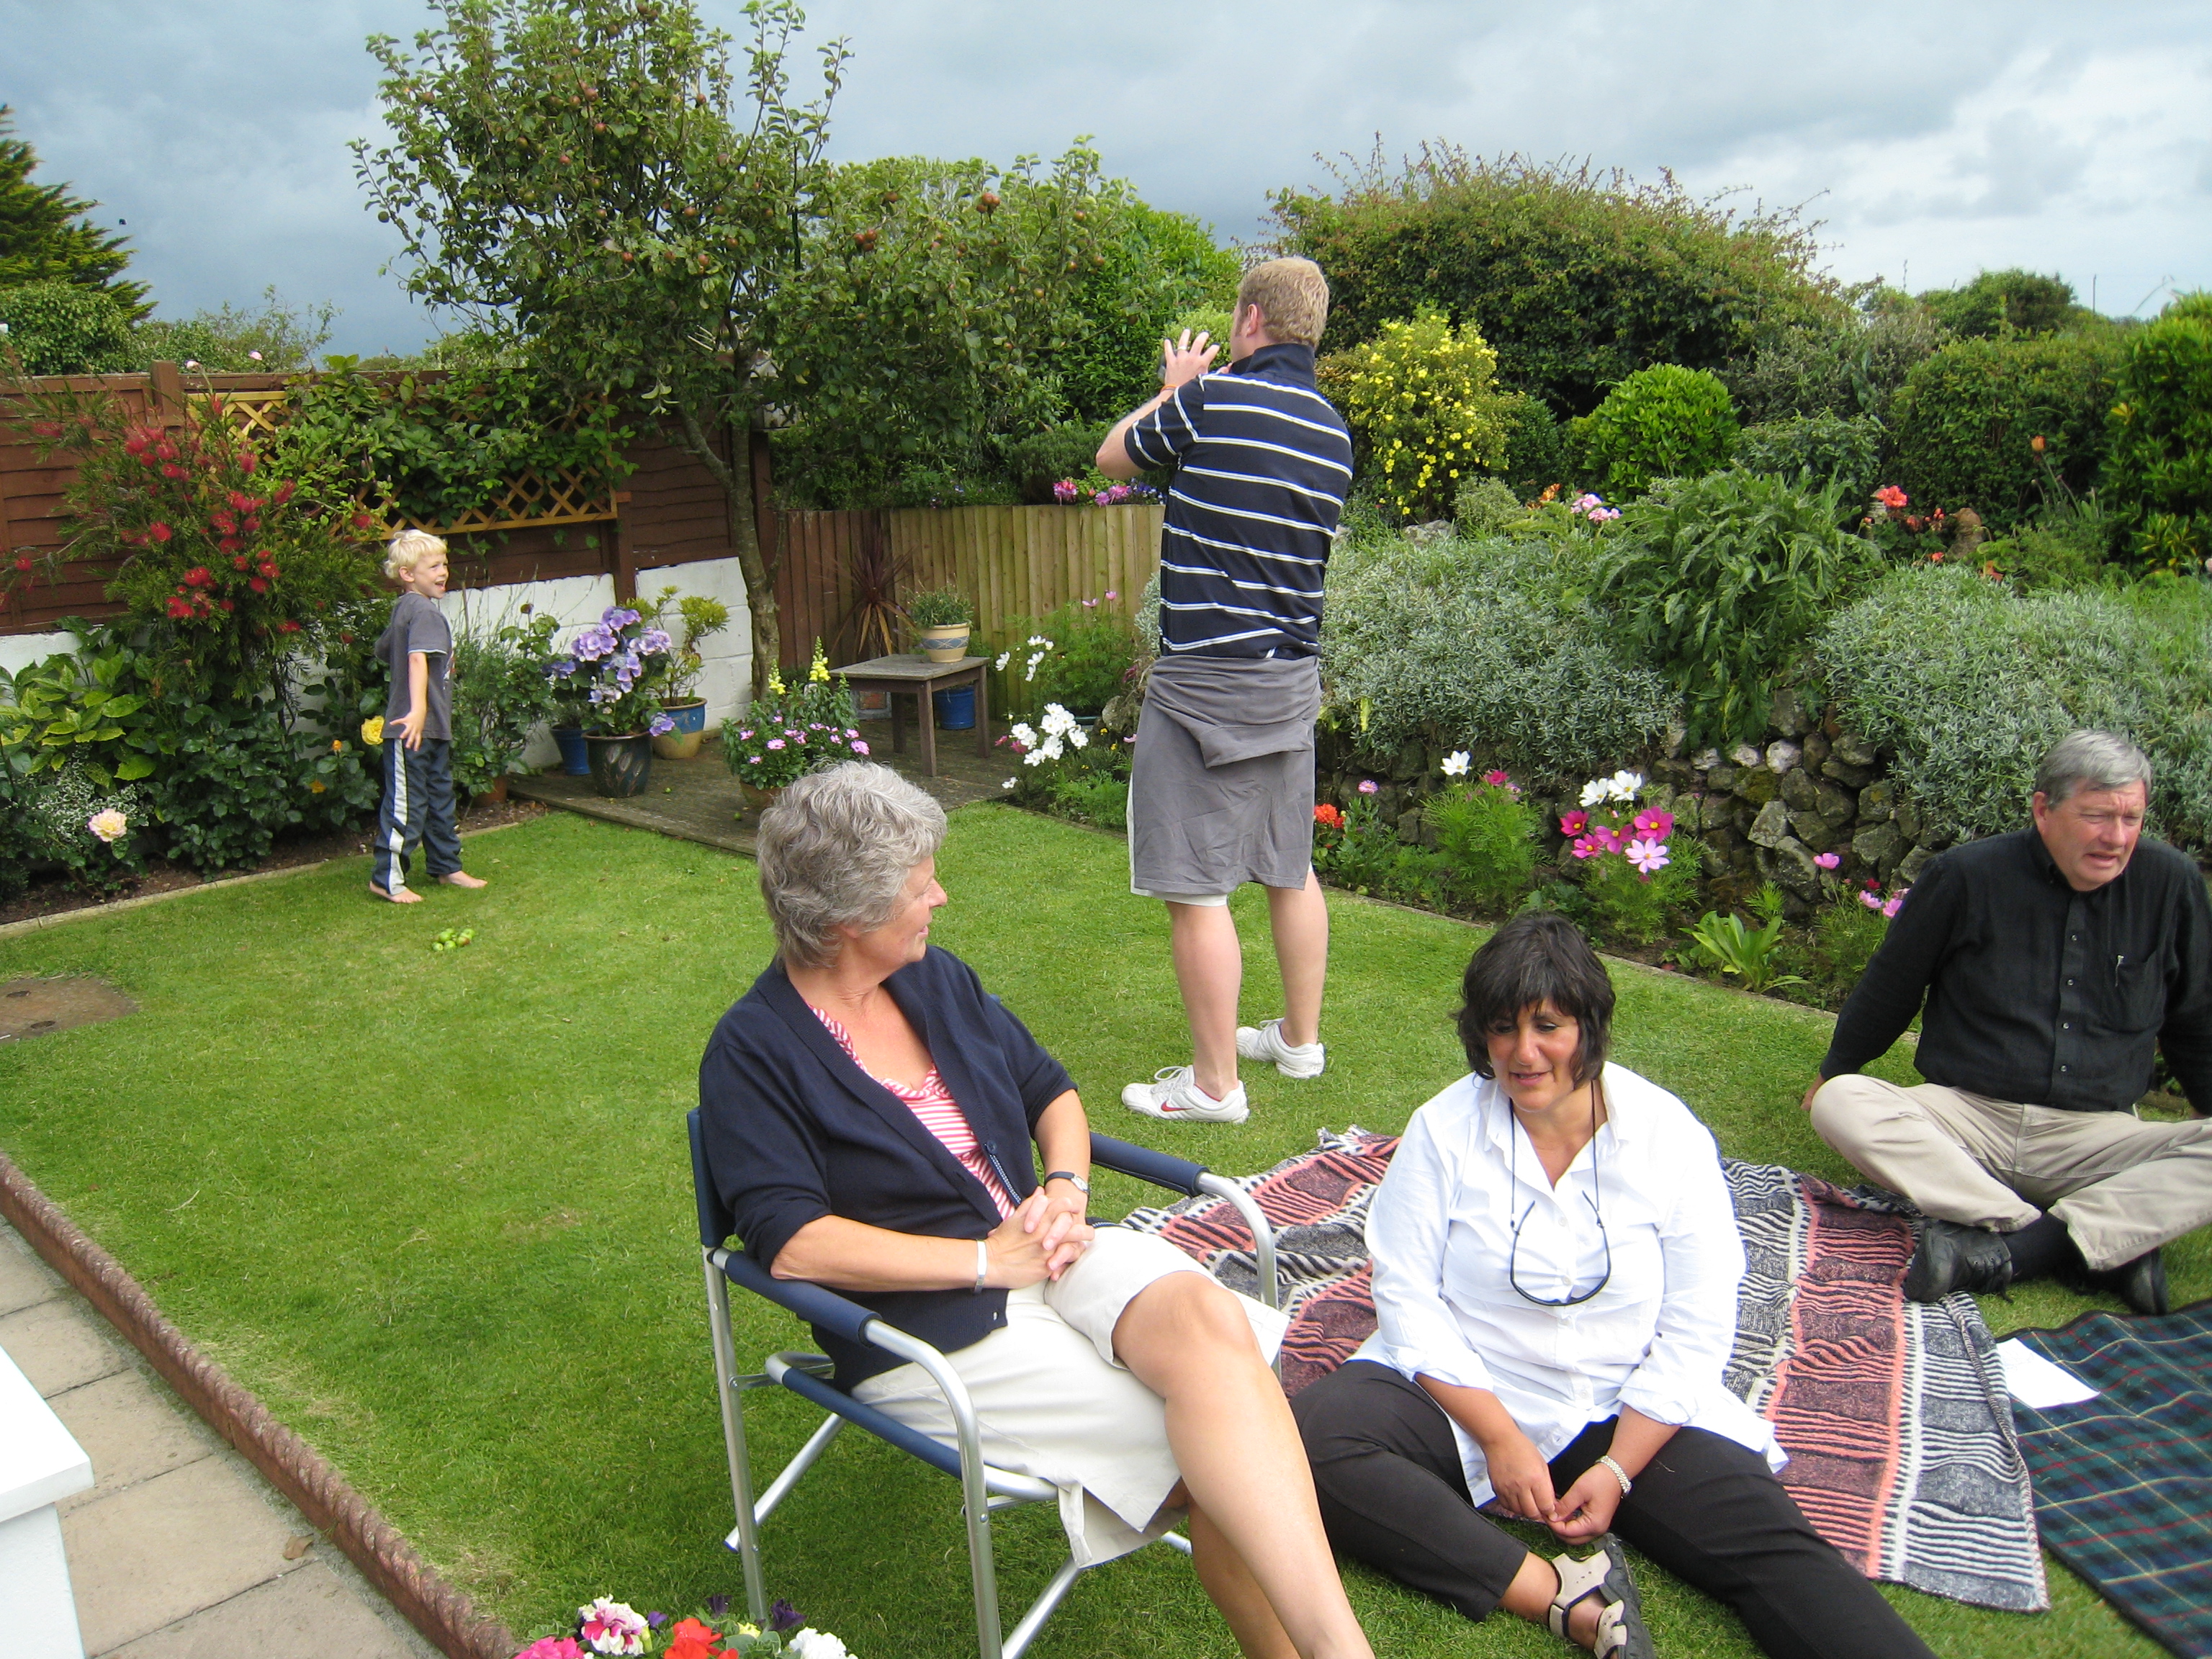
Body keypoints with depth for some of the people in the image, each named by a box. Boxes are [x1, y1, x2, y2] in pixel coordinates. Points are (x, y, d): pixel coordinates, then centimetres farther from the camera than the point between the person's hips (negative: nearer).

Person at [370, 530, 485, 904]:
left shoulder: (403, 609, 13)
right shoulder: (423, 611, -17)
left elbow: (383, 651, 27)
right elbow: (417, 658, -32)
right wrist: (418, 709, -44)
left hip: (433, 727, 10)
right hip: (413, 730, -10)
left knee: (440, 797, 19)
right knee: (407, 804, -2)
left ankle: (446, 866, 30)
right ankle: (387, 879, 7)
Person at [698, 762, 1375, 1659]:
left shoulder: (938, 978, 11)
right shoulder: (752, 1053, -7)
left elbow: (1050, 1090, 18)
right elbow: (793, 1243, -17)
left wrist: (1065, 1189, -4)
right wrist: (986, 1259, -18)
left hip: (1047, 1251, 5)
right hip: (931, 1329, -5)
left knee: (1208, 1318, -29)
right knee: (1211, 1447, -23)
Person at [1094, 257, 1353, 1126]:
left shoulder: (1213, 402, -13)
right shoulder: (1333, 433, 8)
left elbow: (1114, 457, 3)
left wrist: (1174, 388, 20)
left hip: (1205, 678, -8)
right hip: (1294, 674, 8)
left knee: (1196, 888, -1)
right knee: (1291, 868, 19)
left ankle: (1215, 1082, 7)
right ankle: (1300, 1039, 33)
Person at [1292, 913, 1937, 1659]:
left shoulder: (1669, 1137, -4)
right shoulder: (1445, 1130, -4)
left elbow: (1696, 1331, -4)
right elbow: (1407, 1296, -6)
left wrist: (1618, 1469, -13)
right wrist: (1499, 1438, -14)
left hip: (1631, 1413, 1)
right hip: (1466, 1397, 0)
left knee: (1771, 1541, -24)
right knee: (1312, 1435, -28)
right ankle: (1564, 1597, -28)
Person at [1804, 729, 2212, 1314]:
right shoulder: (1967, 876, -3)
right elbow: (1889, 987, 12)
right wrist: (1834, 1071, 21)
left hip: (2095, 1136, 1)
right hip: (1967, 1115, -1)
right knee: (1840, 1104, -30)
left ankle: (1998, 1249, -33)